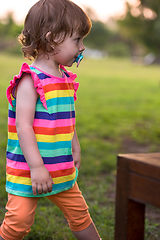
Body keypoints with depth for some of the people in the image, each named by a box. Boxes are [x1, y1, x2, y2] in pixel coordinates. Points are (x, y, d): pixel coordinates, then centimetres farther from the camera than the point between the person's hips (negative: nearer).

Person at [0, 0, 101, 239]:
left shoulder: (65, 79, 8)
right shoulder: (30, 81, -18)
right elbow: (23, 126, -23)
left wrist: (75, 148, 23)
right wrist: (36, 167, -26)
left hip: (61, 170, 7)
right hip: (27, 171, -7)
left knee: (79, 212, 16)